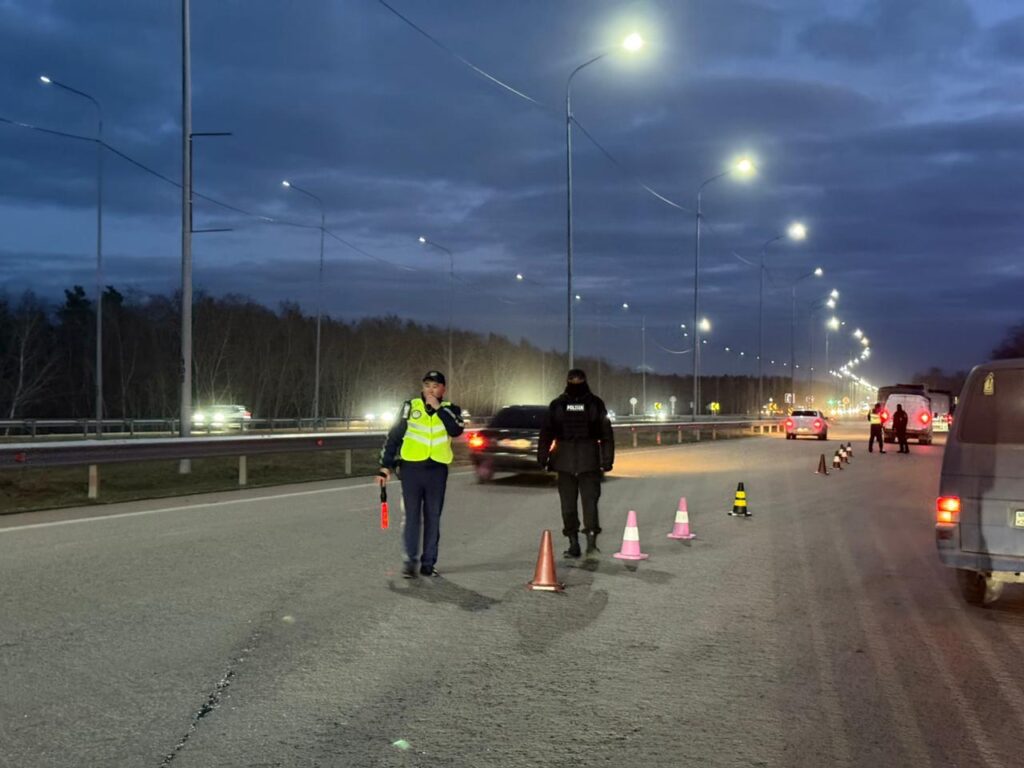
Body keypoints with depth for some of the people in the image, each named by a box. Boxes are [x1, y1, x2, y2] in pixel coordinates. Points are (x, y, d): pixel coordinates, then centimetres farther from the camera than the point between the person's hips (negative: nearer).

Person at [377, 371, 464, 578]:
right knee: (411, 516, -3)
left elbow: (456, 430, -13)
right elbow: (393, 437, 7)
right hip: (411, 467, -1)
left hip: (437, 469, 1)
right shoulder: (410, 407, 6)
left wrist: (438, 408, -14)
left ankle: (428, 563, 12)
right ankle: (410, 561, 2)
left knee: (433, 518, 5)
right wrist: (385, 466, 2)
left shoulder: (450, 410, 8)